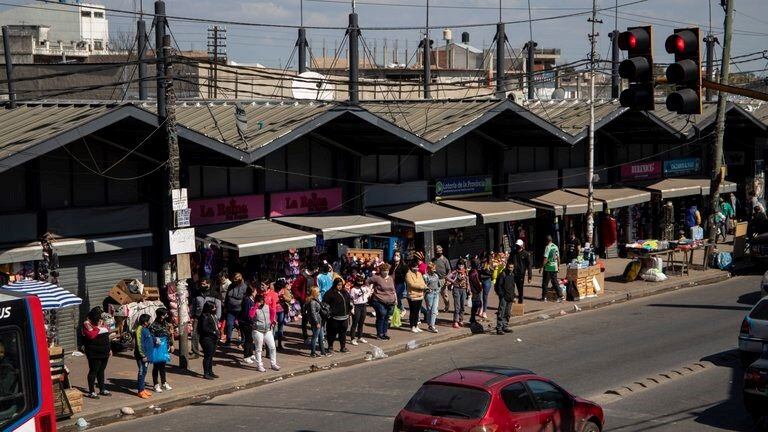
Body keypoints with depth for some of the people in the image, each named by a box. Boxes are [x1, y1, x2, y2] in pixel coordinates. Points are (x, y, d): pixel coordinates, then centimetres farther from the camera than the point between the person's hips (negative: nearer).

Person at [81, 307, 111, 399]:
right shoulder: (87, 324, -11)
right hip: (94, 353, -7)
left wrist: (109, 349, 18)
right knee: (93, 371, -3)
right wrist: (98, 327, -20)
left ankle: (102, 389, 24)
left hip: (104, 352, 8)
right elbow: (91, 335, -25)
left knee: (101, 370, 15)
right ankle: (91, 391, 2)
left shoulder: (101, 322, 13)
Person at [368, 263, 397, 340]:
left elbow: (394, 290, 21)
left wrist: (396, 299, 17)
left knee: (386, 318, 11)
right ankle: (379, 334, 8)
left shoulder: (391, 278, 14)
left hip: (390, 302, 6)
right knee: (381, 318, -3)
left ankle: (384, 333, 21)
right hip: (380, 302, -6)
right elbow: (367, 282, -2)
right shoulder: (377, 278, -8)